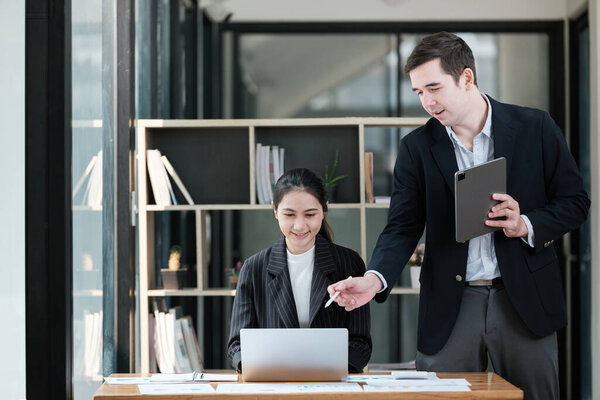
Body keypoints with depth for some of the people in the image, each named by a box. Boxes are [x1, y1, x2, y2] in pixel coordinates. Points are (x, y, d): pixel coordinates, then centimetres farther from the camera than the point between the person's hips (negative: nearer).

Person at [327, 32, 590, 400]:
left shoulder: (535, 128, -1)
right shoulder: (417, 148, 3)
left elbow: (574, 201, 4)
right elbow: (403, 228, 0)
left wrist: (526, 226, -15)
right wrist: (374, 279, -18)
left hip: (524, 300, -1)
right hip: (449, 307, 1)